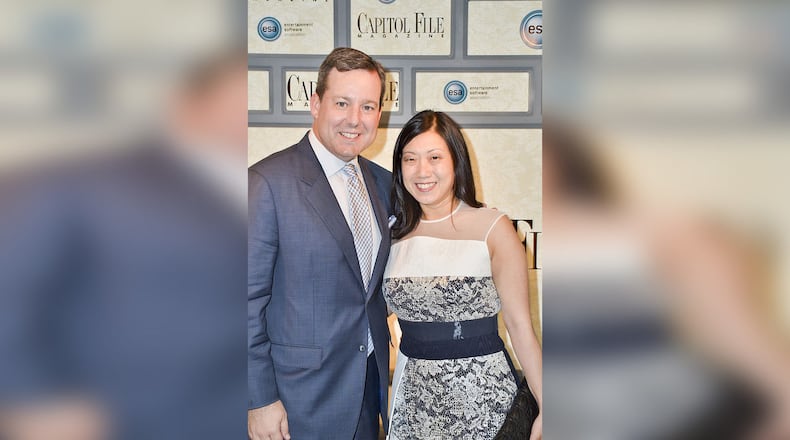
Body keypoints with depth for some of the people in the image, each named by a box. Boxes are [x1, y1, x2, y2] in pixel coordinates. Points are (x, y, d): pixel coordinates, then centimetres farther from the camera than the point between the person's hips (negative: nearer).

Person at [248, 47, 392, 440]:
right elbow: (248, 299, -15)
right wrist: (260, 400, -15)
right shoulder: (268, 181, -15)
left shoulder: (382, 182, 6)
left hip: (370, 386, 6)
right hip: (303, 400, -6)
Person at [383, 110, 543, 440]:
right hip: (414, 396, 4)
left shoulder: (493, 229, -8)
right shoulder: (395, 233, 3)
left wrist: (545, 410, -13)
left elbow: (520, 327, -9)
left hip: (483, 391, -3)